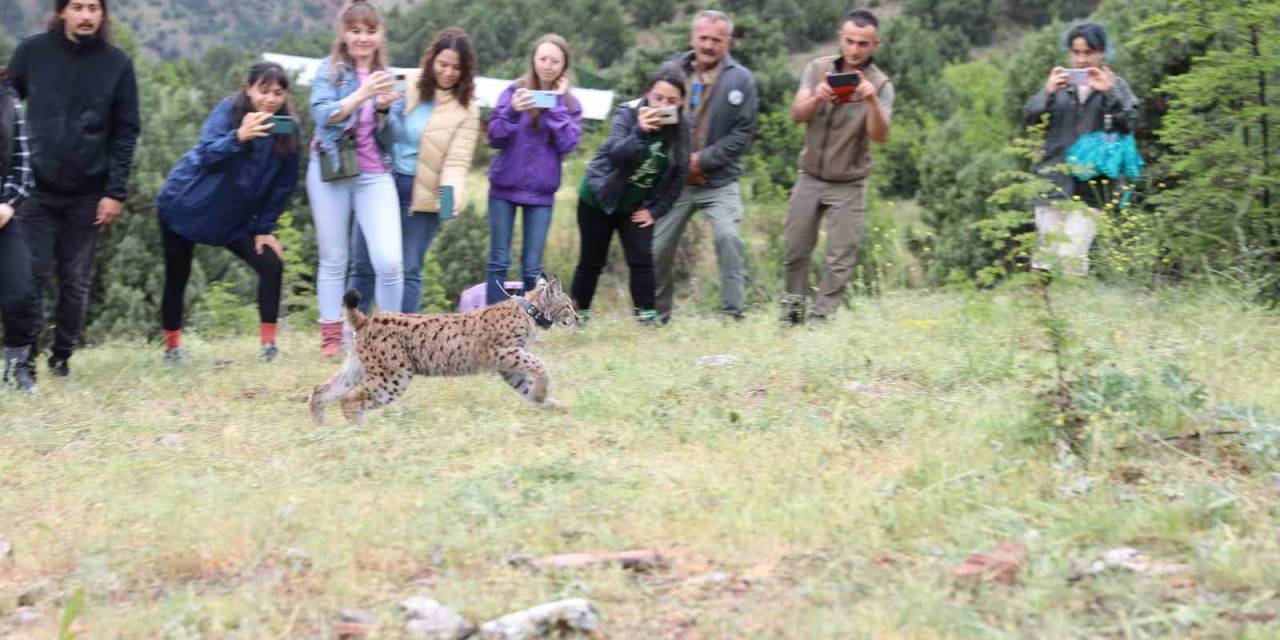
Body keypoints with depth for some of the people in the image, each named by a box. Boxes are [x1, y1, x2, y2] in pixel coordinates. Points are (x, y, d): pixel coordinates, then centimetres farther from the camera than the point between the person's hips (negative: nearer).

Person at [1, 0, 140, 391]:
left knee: (76, 280, 6)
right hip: (36, 187, -1)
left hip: (88, 194, 1)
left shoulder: (117, 64, 1)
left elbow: (126, 132, 2)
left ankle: (62, 357, 18)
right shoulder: (32, 51, 0)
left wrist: (116, 191, -4)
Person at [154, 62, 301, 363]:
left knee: (271, 265, -11)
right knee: (177, 277, 3)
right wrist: (239, 137, -50)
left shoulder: (287, 129, -7)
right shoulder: (229, 110, -17)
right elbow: (208, 153, -31)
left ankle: (268, 344, -5)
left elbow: (284, 185, 2)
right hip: (184, 206, -3)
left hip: (235, 219, 3)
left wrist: (263, 229, -2)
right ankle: (172, 347, 19)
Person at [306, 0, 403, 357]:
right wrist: (362, 94, -27)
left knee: (390, 261, -12)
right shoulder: (330, 70, 1)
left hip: (375, 175, 2)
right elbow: (322, 114, -15)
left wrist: (384, 108, -9)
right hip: (331, 171, -2)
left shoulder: (386, 76, 12)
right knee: (334, 259, 5)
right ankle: (331, 337, 13)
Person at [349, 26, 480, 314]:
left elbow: (457, 161, -12)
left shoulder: (466, 109, -5)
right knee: (365, 265, 8)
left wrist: (452, 196, -31)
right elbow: (378, 129, 12)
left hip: (422, 194, -3)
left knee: (409, 270, 2)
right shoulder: (406, 85, 3)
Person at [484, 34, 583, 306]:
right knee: (499, 261, 0)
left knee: (532, 266, 2)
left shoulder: (570, 103, 4)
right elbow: (495, 138, -5)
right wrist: (512, 112, -22)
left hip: (541, 192, 1)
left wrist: (556, 105, -13)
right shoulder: (514, 91, -1)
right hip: (504, 188, -1)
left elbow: (567, 144, -9)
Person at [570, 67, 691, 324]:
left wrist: (656, 210, -7)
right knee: (591, 262, 5)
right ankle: (577, 316, 19)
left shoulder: (682, 128, -12)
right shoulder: (629, 113, -22)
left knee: (642, 260, -7)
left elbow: (678, 175, -3)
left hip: (636, 206, 3)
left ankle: (647, 317, 0)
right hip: (598, 198, -2)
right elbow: (614, 154, -37)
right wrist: (640, 132, -54)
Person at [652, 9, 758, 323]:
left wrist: (702, 160, -15)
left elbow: (743, 133, -8)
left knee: (727, 238, -22)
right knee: (658, 247, 8)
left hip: (719, 182, -3)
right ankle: (656, 316, 25)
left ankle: (733, 314, -12)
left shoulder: (740, 79, -5)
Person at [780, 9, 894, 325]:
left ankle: (821, 317, 9)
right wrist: (816, 98, -34)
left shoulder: (880, 84, -11)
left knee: (840, 259, -1)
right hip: (809, 177, 3)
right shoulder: (817, 68, -3)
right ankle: (792, 310, 26)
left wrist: (872, 101, -40)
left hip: (848, 185, -2)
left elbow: (880, 136, -22)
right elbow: (797, 114, -12)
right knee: (794, 249, 9)